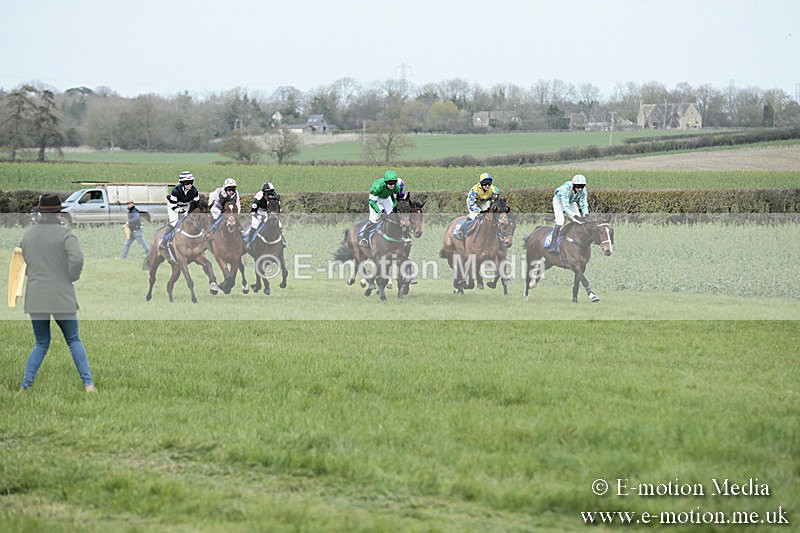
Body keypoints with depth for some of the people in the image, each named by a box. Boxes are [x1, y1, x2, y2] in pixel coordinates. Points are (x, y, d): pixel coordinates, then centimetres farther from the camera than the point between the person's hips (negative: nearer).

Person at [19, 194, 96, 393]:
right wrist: (72, 278, -7)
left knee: (41, 345, 15)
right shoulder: (64, 234, -9)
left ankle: (25, 386, 3)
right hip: (62, 298, -3)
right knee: (74, 341, 12)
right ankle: (88, 383, 0)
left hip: (36, 298, 3)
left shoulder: (28, 235, 6)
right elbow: (77, 259, -25)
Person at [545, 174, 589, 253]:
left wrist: (585, 215, -39)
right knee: (560, 221, -21)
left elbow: (584, 204, -21)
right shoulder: (566, 188, -43)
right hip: (559, 200, -5)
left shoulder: (583, 190, -27)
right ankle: (553, 244, -17)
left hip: (571, 202, 5)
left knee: (578, 221, -4)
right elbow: (565, 206, -44)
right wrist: (574, 215, -55)